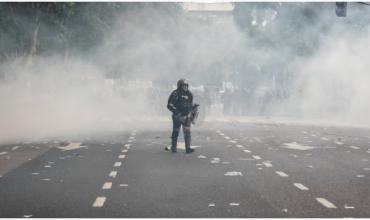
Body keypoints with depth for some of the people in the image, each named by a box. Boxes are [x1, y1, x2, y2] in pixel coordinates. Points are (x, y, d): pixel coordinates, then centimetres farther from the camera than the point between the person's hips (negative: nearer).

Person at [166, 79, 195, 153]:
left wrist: (191, 114, 16)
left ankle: (188, 148, -7)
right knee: (175, 132, 7)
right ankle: (173, 148, 19)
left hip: (186, 116, 4)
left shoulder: (189, 94, 5)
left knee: (187, 132, -6)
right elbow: (169, 105, -13)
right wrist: (176, 111, -24)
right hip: (177, 116, -3)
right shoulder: (175, 94, -11)